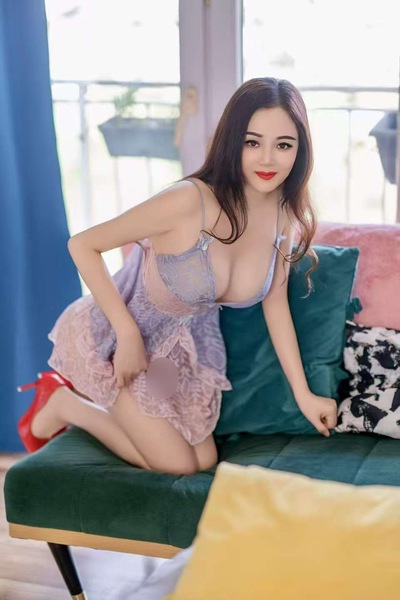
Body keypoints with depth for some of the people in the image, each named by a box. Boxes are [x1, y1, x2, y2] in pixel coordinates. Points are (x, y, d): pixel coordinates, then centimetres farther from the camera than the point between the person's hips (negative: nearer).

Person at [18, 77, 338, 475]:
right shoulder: (189, 201, -34)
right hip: (116, 338, -6)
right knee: (178, 466, -2)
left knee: (204, 463, 13)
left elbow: (275, 303, 0)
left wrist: (303, 393, 0)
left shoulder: (286, 216, -14)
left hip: (187, 347, 6)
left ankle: (99, 396, 29)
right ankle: (61, 403, 17)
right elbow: (82, 245, -25)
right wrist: (129, 333, -28)